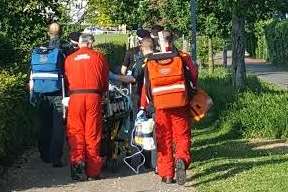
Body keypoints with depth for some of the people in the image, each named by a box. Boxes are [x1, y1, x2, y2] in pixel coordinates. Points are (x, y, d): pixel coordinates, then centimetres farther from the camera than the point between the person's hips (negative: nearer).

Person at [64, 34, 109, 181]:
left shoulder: (69, 59, 9)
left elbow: (67, 81, 11)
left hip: (75, 97, 1)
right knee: (93, 134, 3)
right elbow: (105, 81, 11)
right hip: (94, 96, 0)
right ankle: (93, 171, 6)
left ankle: (77, 161, -12)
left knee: (75, 133, 5)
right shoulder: (99, 57, 7)